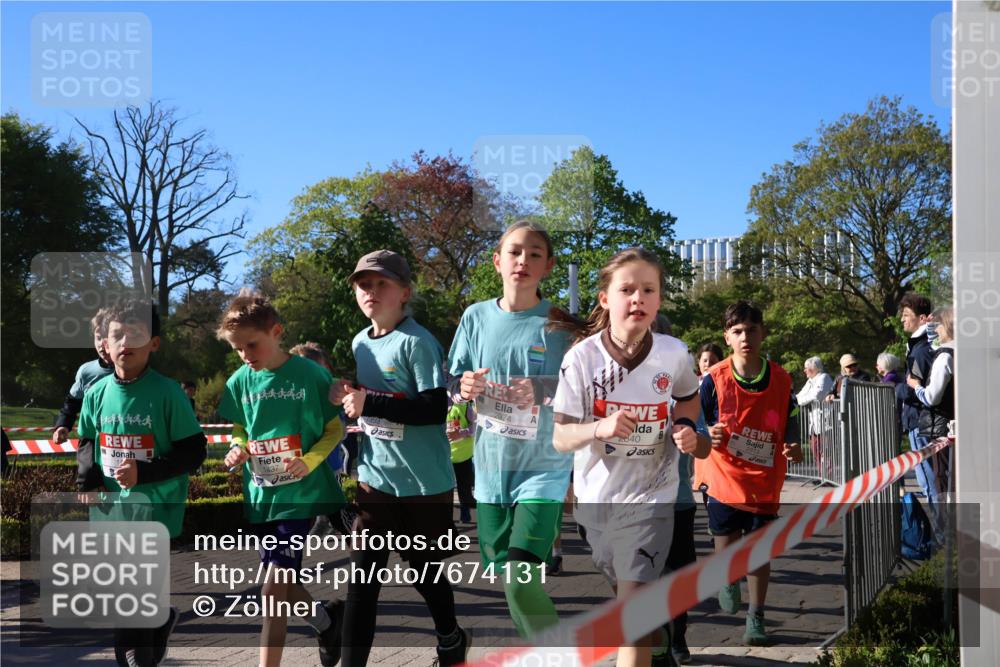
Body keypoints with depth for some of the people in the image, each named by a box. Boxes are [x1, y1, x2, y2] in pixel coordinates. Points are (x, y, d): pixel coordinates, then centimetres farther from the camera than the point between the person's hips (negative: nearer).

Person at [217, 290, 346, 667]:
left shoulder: (311, 375, -9)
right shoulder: (239, 383, 1)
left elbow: (335, 428, -2)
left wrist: (310, 460, -18)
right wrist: (237, 450, -8)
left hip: (300, 493, -5)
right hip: (260, 495, 5)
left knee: (274, 588, -10)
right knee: (282, 586, 16)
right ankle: (325, 620, 43)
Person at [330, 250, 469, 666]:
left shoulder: (417, 342, -15)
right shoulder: (359, 343, 7)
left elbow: (436, 409, -23)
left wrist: (370, 403, -27)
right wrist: (347, 398, -2)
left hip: (424, 483, -5)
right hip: (375, 479, 5)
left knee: (425, 571, 13)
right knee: (361, 577, -1)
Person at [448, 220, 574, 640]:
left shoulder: (559, 324, -6)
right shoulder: (477, 317, 2)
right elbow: (451, 386, 9)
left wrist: (541, 392, -21)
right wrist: (464, 388, -14)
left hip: (544, 467, -4)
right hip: (491, 465, 4)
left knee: (522, 579, -15)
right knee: (499, 574, 12)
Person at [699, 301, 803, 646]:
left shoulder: (781, 380, -3)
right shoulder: (714, 379, -9)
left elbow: (790, 428, 6)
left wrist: (793, 449, -15)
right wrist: (709, 436, -25)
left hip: (764, 484, 1)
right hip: (724, 480, -1)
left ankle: (756, 618, 21)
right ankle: (729, 580, 42)